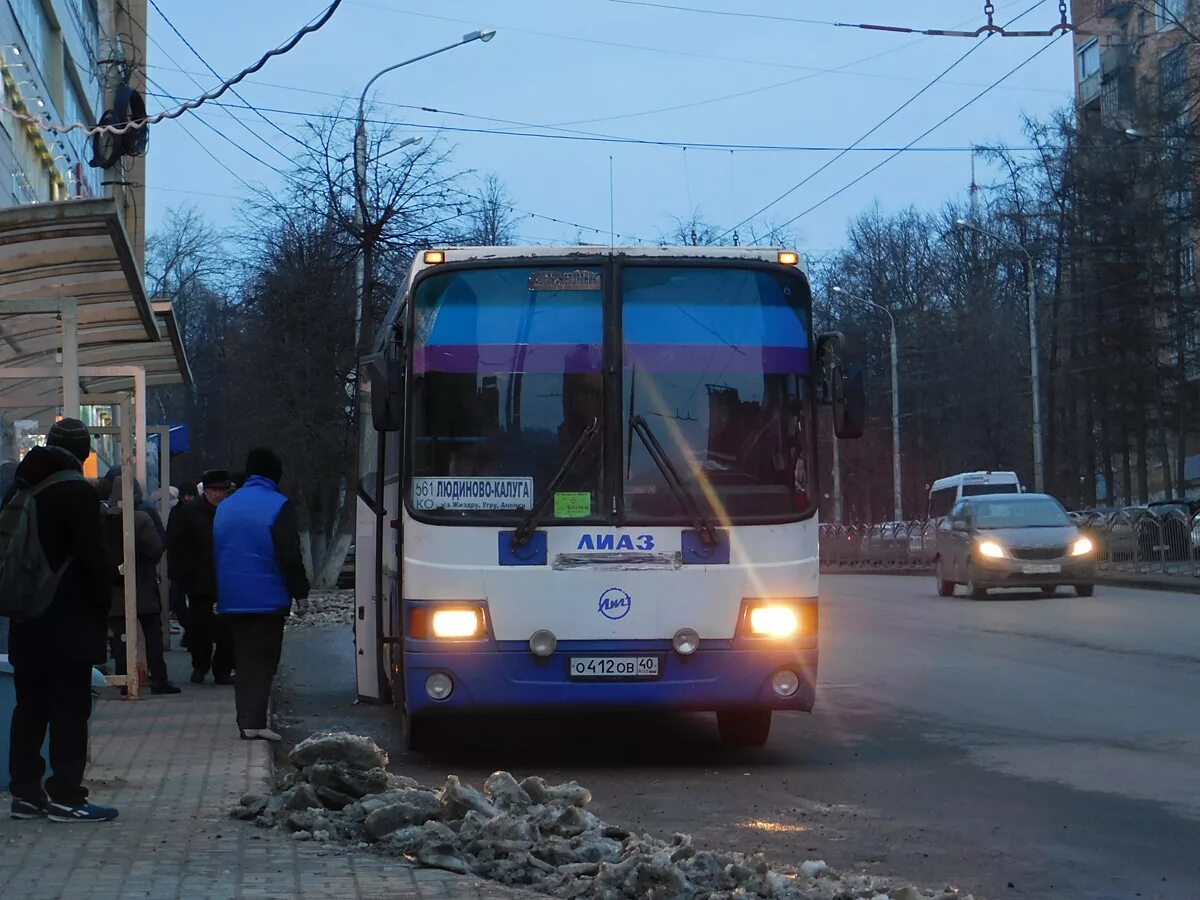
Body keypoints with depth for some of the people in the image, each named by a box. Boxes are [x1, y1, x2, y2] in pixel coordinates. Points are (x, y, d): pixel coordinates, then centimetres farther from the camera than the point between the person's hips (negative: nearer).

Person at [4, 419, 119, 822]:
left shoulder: (18, 490, 12)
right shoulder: (78, 492, -12)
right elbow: (92, 555, -15)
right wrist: (104, 596, -2)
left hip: (27, 622, 7)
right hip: (70, 622, -7)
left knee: (29, 708, 12)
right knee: (70, 709, -3)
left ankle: (25, 791, 15)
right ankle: (65, 794, -2)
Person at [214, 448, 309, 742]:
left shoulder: (225, 507, 12)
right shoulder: (278, 506, -9)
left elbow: (214, 553, 17)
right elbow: (289, 556, -14)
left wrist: (218, 596, 22)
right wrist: (301, 591, -4)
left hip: (232, 600, 6)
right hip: (268, 599, -6)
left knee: (245, 660, 13)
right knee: (262, 660, -3)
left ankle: (247, 721, 13)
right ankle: (254, 722, -11)